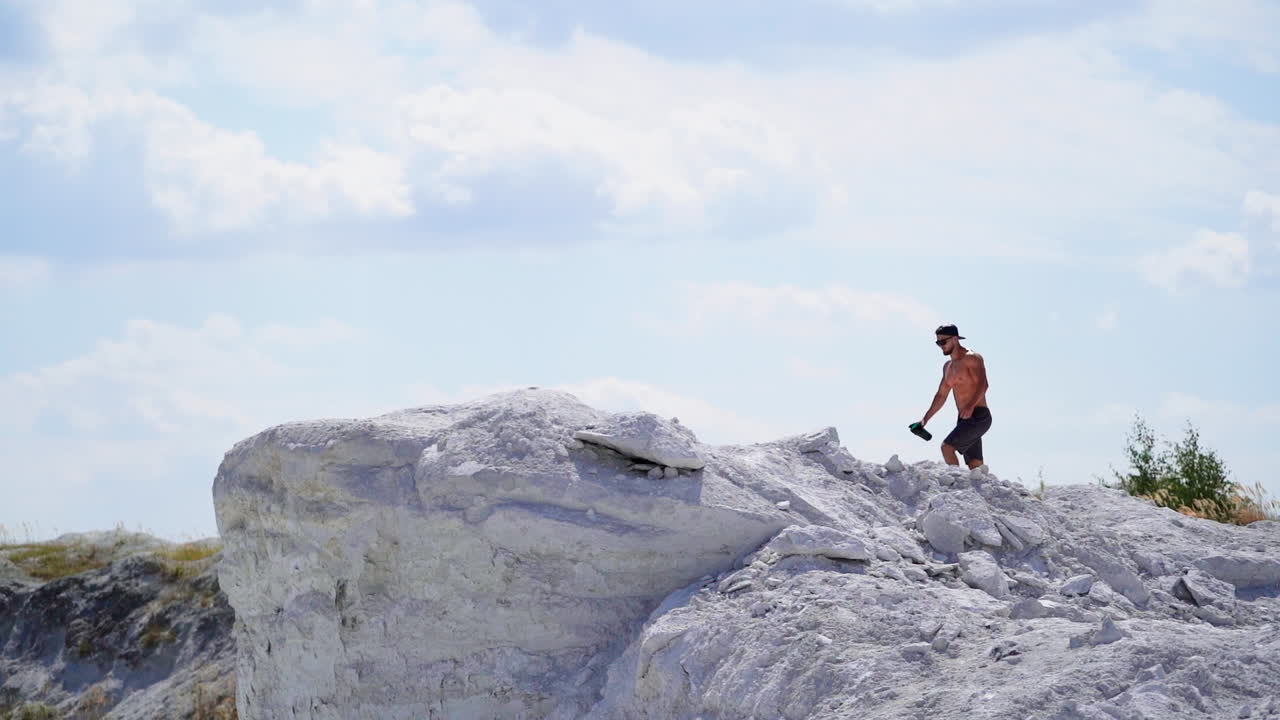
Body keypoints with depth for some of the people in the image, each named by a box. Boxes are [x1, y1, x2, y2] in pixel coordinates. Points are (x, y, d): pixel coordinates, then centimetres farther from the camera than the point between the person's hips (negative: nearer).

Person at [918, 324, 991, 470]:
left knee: (947, 446, -20)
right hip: (965, 419, 8)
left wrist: (970, 406, -36)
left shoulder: (972, 358, -8)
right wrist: (925, 419, 20)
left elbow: (982, 385, -22)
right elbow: (941, 395, 26)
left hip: (978, 416, -8)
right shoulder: (948, 367, 19)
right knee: (976, 466, 3)